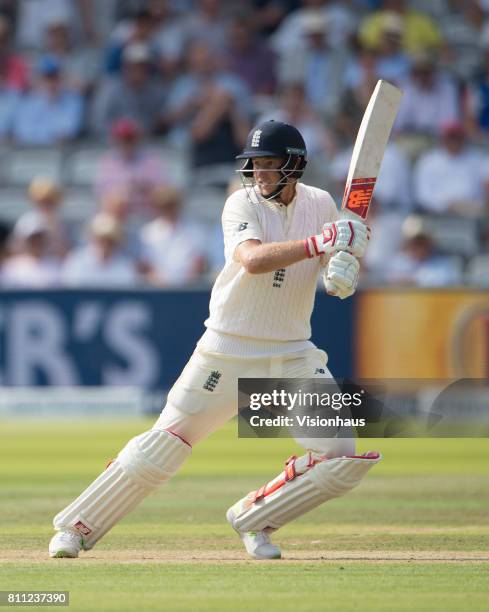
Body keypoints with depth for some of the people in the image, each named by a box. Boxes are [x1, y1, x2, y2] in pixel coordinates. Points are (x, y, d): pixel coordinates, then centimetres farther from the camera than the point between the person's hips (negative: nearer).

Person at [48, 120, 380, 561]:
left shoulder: (320, 205, 2)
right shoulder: (242, 204, -11)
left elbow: (338, 283, 0)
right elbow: (253, 260, -31)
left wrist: (345, 266, -24)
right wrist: (319, 243, -41)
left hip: (293, 355, 4)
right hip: (228, 352, -4)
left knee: (340, 460, -8)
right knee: (159, 450, -4)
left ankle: (252, 520, 12)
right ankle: (77, 528, 12)